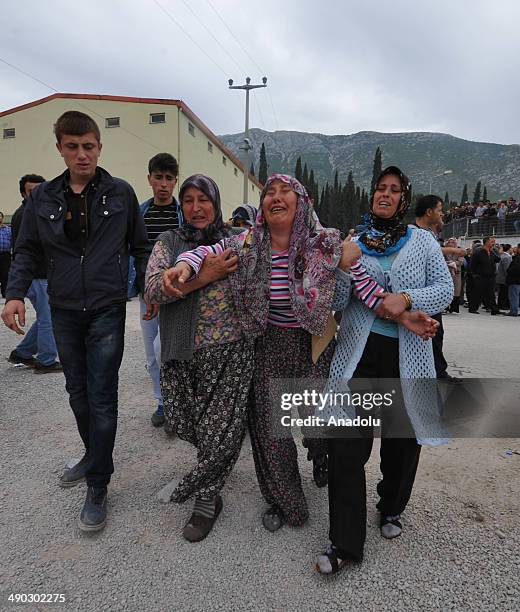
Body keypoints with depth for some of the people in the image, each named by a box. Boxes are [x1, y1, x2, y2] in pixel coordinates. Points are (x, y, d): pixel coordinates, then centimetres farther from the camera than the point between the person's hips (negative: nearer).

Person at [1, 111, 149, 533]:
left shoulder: (120, 193, 0)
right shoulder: (43, 197, 7)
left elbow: (140, 247, 6)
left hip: (107, 311, -3)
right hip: (64, 312, 4)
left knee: (102, 398, -2)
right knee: (77, 393, 15)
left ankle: (98, 489, 10)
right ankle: (93, 455, 38)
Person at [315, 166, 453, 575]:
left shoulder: (423, 241, 7)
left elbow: (445, 289, 1)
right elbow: (337, 302, 2)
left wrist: (407, 298, -17)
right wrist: (342, 264, -16)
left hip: (407, 355, 1)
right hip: (359, 353, 0)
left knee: (402, 438, 14)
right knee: (346, 445, -6)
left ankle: (391, 509, 42)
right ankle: (346, 543, 7)